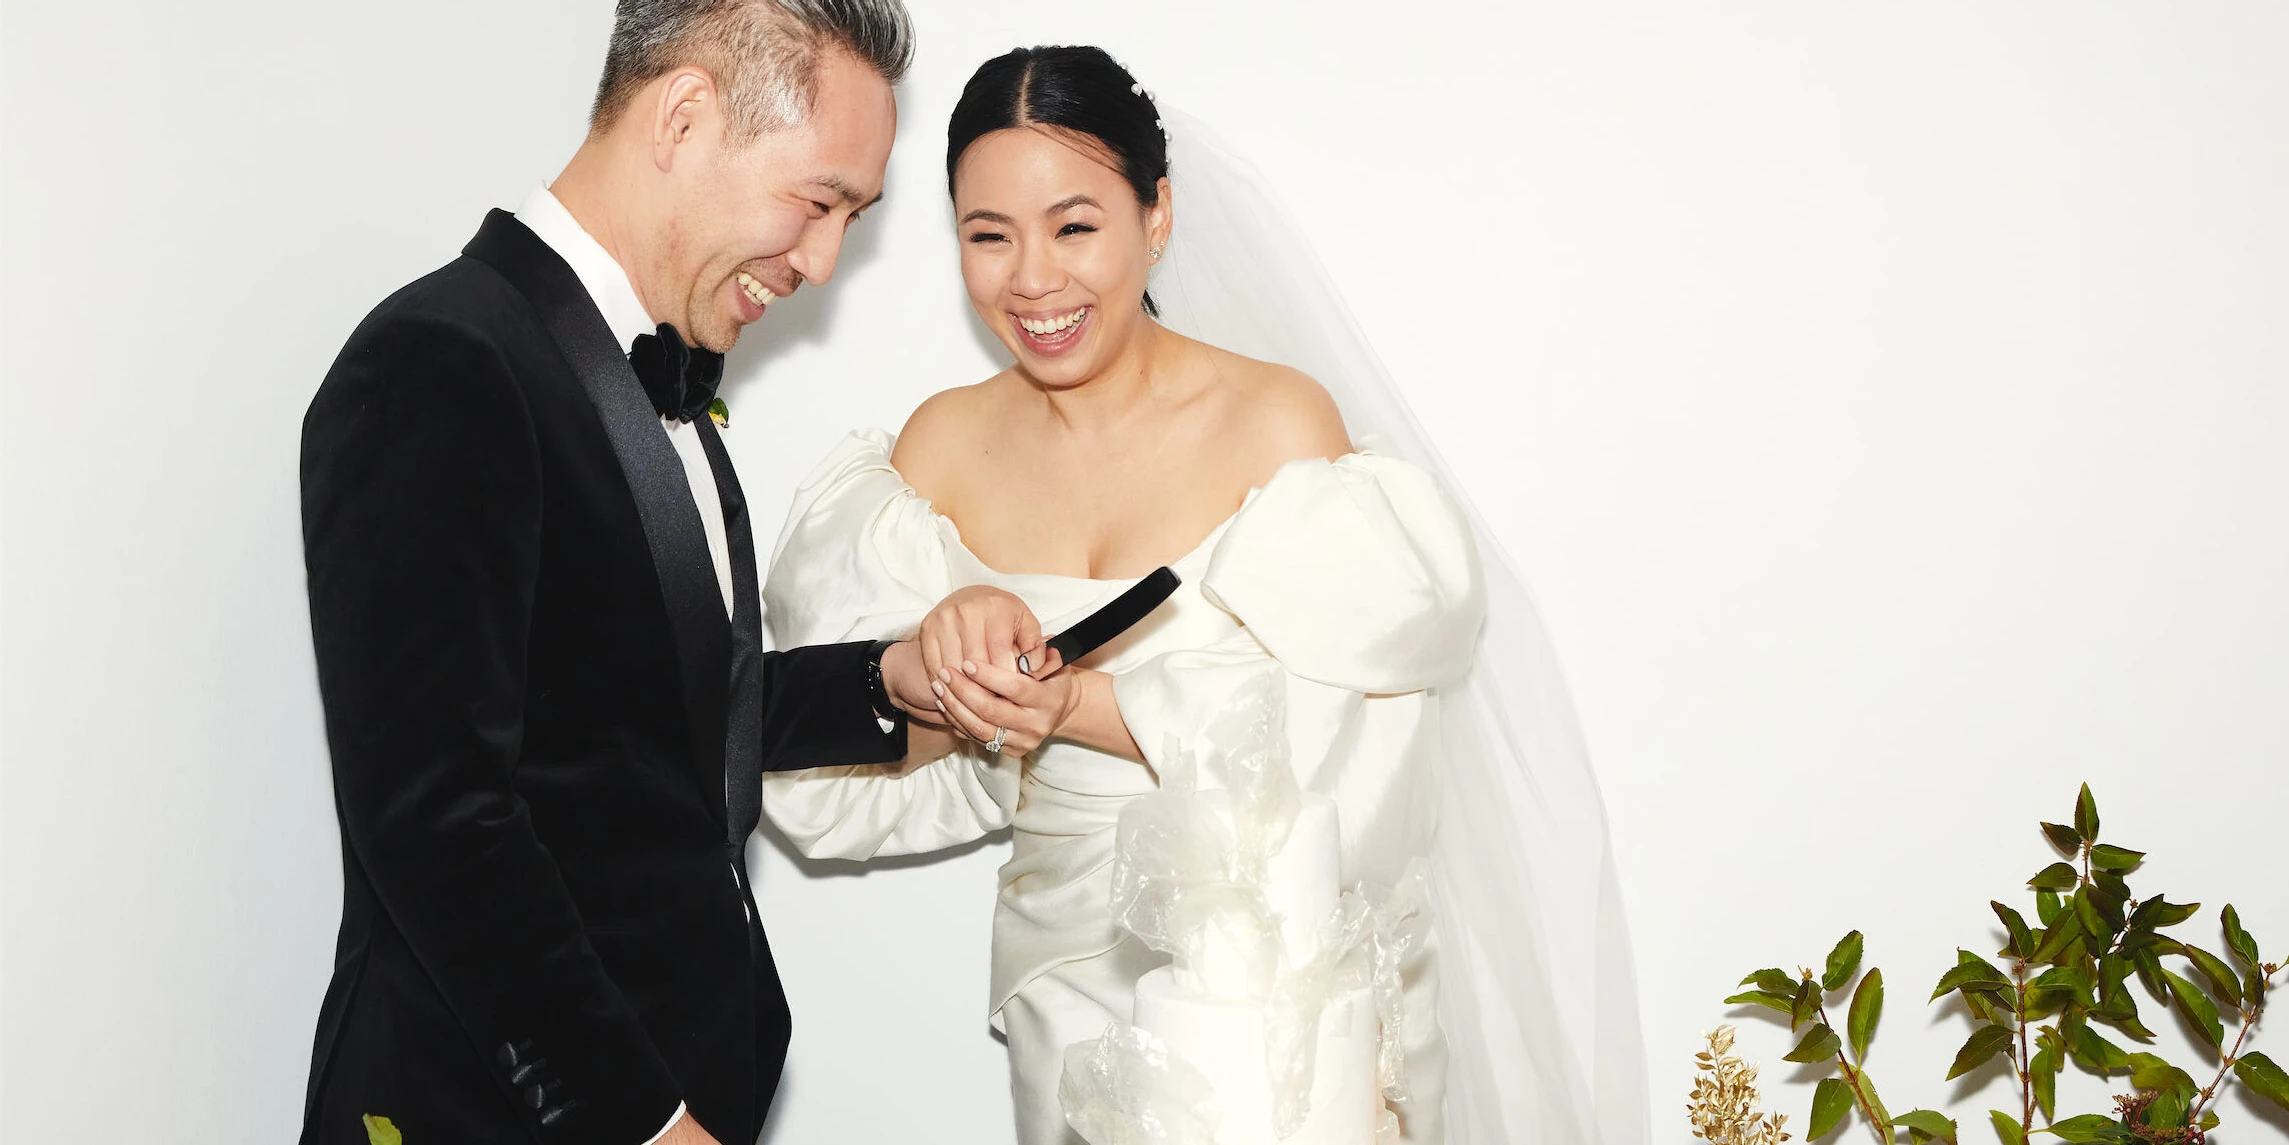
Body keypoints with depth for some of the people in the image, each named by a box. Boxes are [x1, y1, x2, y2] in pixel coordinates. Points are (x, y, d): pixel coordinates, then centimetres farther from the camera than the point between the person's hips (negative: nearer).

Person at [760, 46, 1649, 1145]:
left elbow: (1325, 745, -19)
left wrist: (1083, 706, -29)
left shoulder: (1281, 418, -16)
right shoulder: (941, 445, -4)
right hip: (1074, 965, 3)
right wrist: (950, 687, -25)